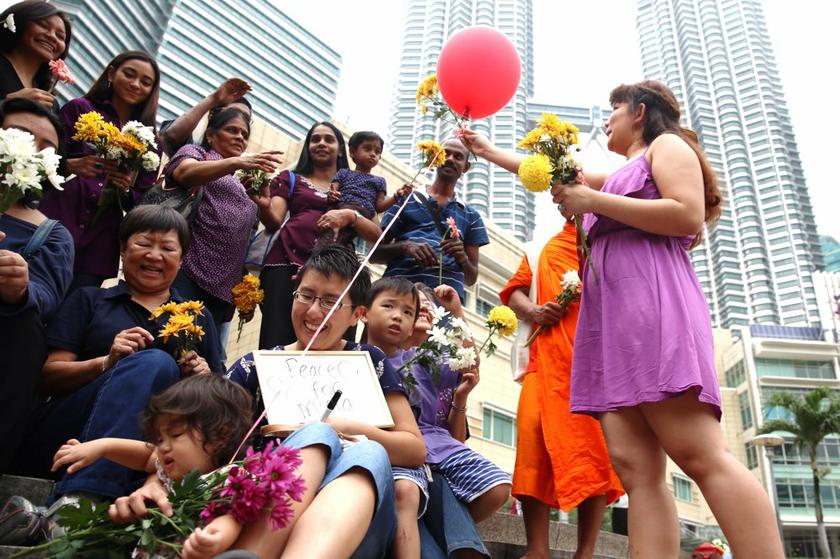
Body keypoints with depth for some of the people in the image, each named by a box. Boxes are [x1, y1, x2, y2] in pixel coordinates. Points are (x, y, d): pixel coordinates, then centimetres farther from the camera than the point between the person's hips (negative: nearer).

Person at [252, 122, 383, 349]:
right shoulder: (290, 178, 21)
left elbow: (378, 235, 9)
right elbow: (274, 222, 7)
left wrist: (350, 216, -9)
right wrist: (264, 206, -15)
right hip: (287, 265, 0)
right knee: (277, 345, -15)